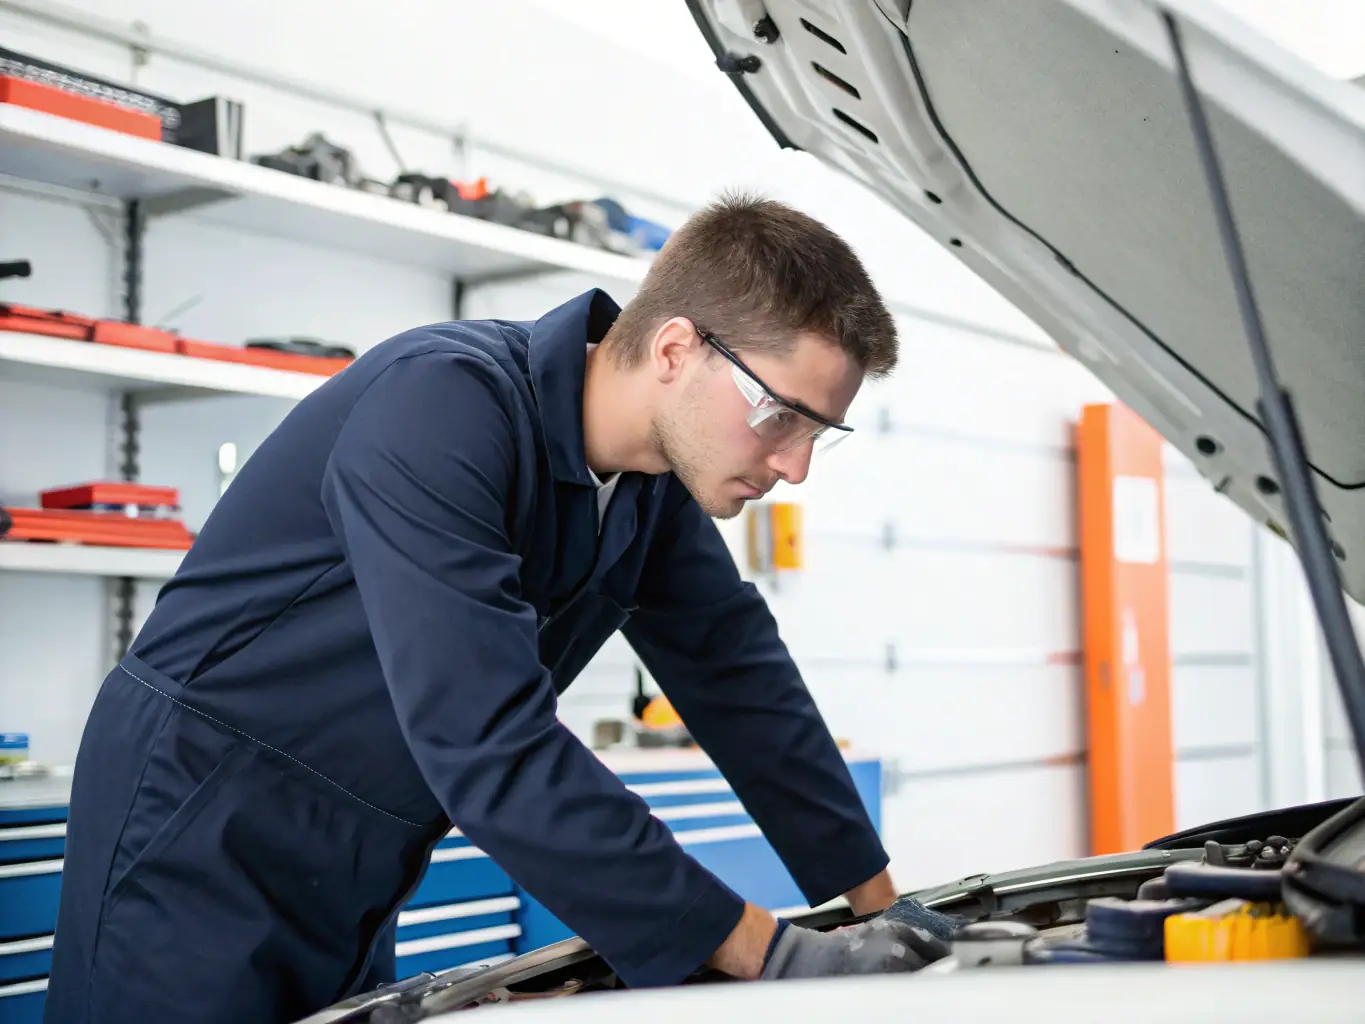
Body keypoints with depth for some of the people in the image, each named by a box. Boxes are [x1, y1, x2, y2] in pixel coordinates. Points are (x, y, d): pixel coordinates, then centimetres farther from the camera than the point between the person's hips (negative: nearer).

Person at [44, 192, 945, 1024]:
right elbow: (491, 748, -35)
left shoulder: (657, 484, -3)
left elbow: (743, 682, 6)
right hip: (203, 835, -7)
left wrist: (879, 904, 3)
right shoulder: (442, 408, -28)